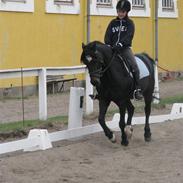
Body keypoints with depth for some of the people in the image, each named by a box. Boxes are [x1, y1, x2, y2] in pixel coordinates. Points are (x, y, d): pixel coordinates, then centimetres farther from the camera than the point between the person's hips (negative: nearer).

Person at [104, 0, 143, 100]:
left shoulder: (130, 23, 4)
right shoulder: (113, 23, 14)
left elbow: (128, 36, -12)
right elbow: (107, 35, 7)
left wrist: (120, 44, -28)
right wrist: (108, 45, -13)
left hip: (125, 48, -3)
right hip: (112, 49, 3)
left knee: (134, 65, -24)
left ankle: (137, 89, -21)